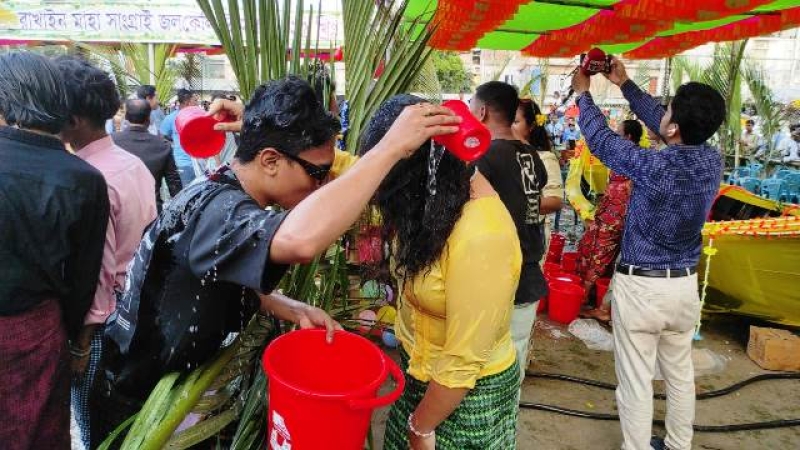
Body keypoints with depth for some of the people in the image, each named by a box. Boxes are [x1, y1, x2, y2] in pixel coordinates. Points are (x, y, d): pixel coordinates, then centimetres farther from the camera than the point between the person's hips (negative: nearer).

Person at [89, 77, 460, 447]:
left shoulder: (226, 196, -2)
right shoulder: (215, 208, -34)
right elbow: (300, 240, -57)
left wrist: (297, 311, -8)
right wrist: (393, 145, -47)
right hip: (137, 403, -8)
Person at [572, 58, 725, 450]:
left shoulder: (654, 167, -23)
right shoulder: (713, 162, -5)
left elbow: (601, 139, -9)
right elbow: (657, 121, 7)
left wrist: (583, 94, 6)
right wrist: (625, 85, 14)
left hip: (640, 286, -6)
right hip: (684, 285, 7)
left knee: (635, 380, 7)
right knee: (680, 373, 22)